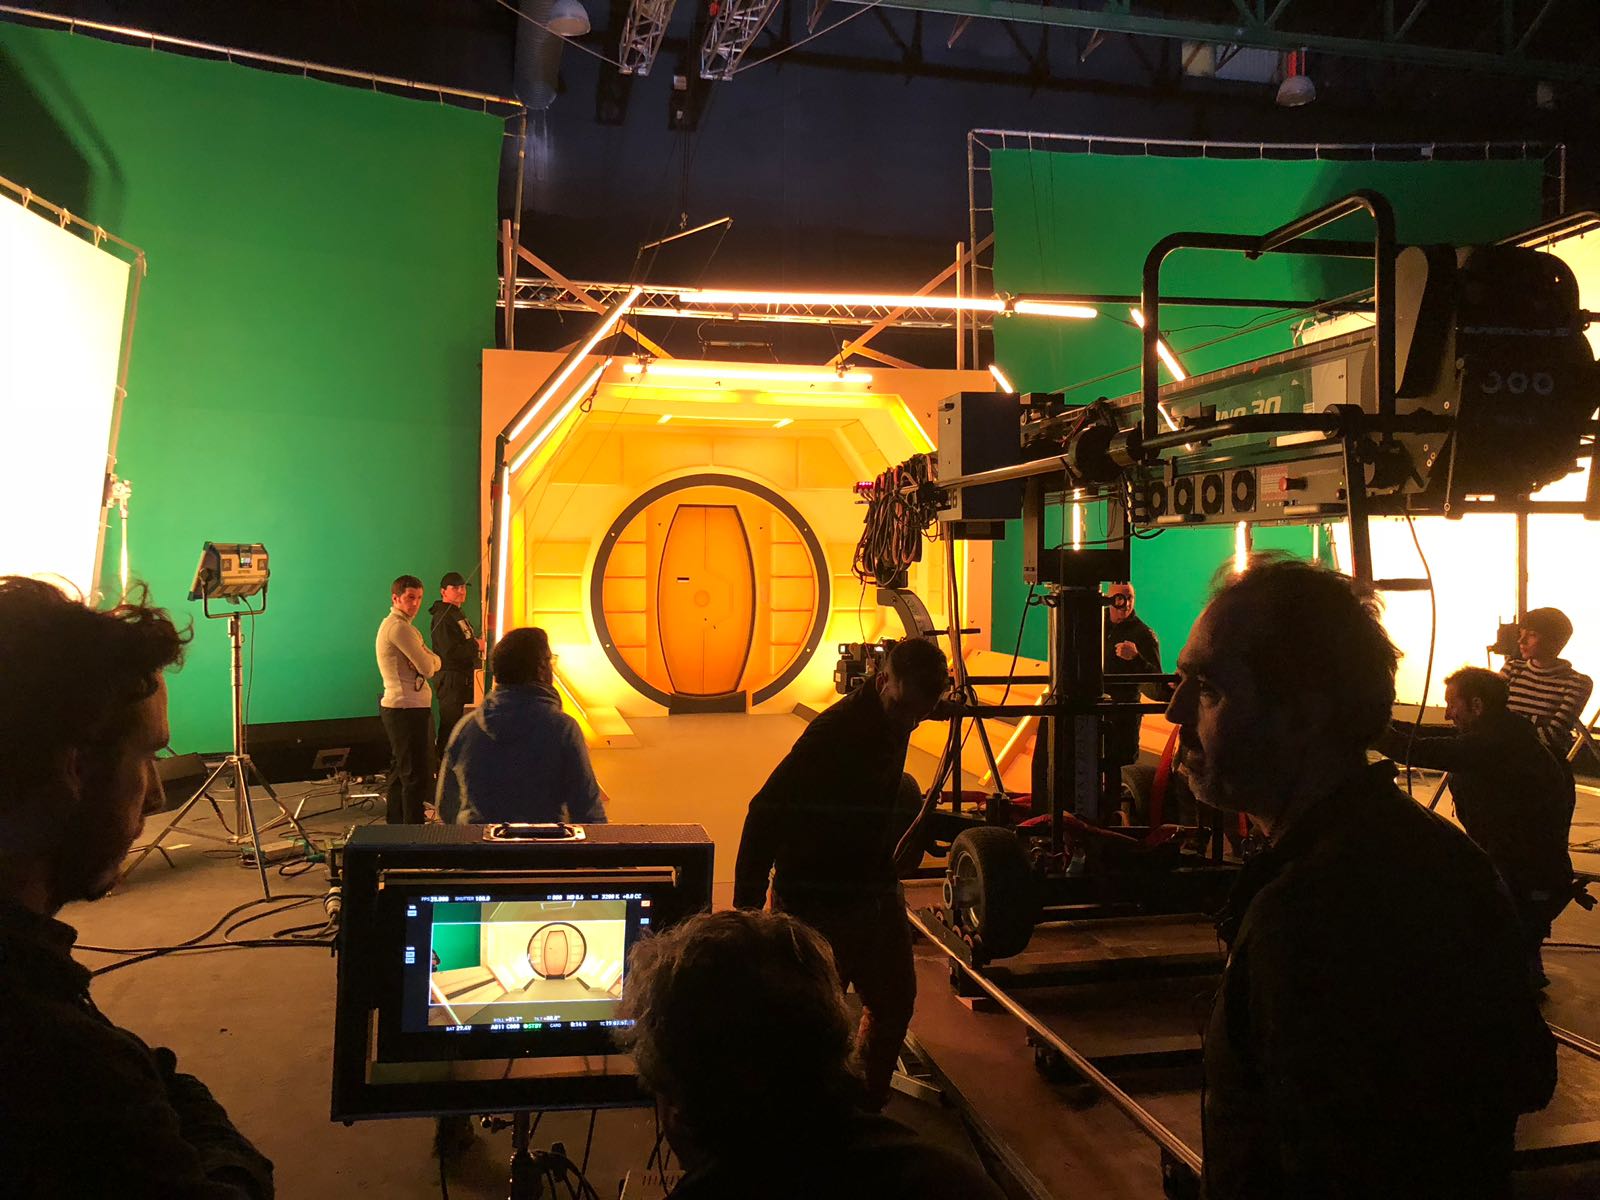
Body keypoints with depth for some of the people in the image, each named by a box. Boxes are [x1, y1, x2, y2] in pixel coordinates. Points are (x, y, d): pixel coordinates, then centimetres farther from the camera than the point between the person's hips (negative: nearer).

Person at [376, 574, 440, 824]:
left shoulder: (400, 625, 18)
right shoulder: (399, 627, -15)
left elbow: (435, 663, 10)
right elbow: (428, 668, -18)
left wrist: (425, 658, -11)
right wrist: (426, 659, 2)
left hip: (398, 707, 11)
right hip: (409, 709, -11)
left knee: (400, 771, 17)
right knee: (417, 775, -7)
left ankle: (397, 827, 27)